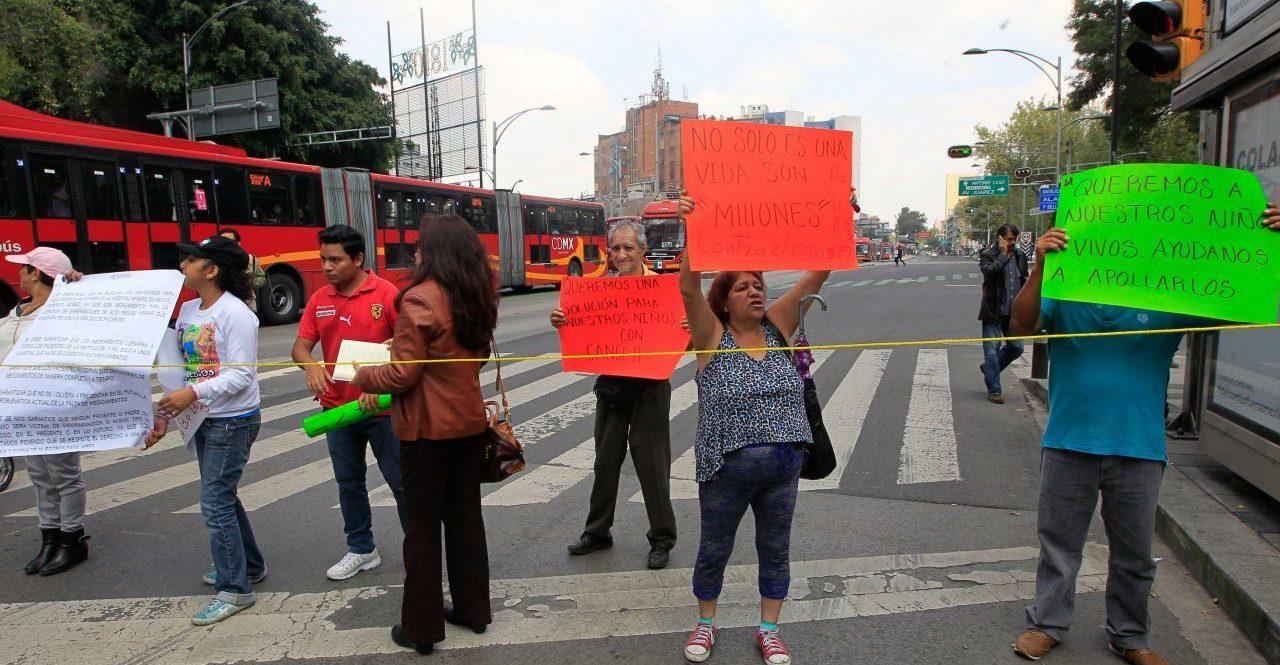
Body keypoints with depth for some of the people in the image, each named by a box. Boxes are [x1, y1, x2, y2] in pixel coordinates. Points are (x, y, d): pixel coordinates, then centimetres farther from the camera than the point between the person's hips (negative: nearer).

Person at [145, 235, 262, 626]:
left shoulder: (235, 313, -17)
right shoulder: (188, 310, 8)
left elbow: (241, 376, -21)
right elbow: (181, 368, 12)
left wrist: (193, 394, -31)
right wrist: (164, 414, 8)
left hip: (233, 421, -9)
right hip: (203, 419, 9)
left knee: (215, 504, -5)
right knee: (222, 498, 19)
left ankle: (235, 589, 7)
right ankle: (248, 566, 36)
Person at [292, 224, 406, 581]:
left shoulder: (385, 293, -11)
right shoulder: (320, 299, 5)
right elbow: (300, 346, 4)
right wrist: (311, 366, -19)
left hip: (381, 406, -5)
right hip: (337, 406, 5)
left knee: (400, 480, 5)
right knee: (348, 482, 16)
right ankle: (361, 550, 31)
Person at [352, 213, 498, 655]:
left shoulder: (419, 300, -18)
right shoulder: (478, 297, 4)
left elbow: (403, 375, -17)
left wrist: (363, 377, 3)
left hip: (427, 427, -6)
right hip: (469, 421, 7)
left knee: (422, 526, 6)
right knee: (466, 516, 17)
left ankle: (422, 627, 18)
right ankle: (473, 609, 29)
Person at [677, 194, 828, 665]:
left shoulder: (777, 327, 2)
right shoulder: (713, 337, -7)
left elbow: (816, 275, -4)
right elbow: (689, 289, -23)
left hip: (784, 467, 3)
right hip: (727, 468, -3)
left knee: (775, 551, 15)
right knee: (714, 550, 13)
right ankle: (706, 623, 37)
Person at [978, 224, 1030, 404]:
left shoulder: (1020, 255, 11)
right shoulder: (988, 255, -5)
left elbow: (1024, 280, 19)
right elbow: (989, 271, -26)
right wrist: (1003, 254, -17)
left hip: (1014, 311, 5)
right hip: (994, 311, -5)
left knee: (1016, 347, 8)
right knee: (992, 349, -3)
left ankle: (988, 368, 31)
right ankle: (994, 390, 3)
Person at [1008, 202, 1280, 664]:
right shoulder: (1064, 293, -4)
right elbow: (1022, 326, -18)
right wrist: (1039, 268, -32)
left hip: (1139, 451, 2)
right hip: (1069, 445, -1)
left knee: (1134, 554, 16)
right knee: (1059, 542, 13)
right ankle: (1047, 624, 29)